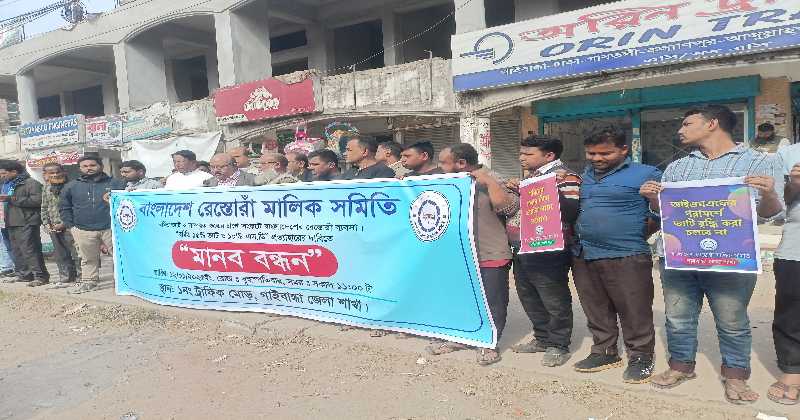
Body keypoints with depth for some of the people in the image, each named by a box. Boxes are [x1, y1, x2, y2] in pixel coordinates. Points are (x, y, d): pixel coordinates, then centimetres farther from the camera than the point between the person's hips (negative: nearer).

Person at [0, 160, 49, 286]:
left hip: (26, 224, -10)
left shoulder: (31, 183, -7)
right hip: (12, 223, 10)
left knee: (29, 250, -12)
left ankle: (41, 276, -10)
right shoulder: (11, 185, 22)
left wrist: (12, 199, -20)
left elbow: (37, 200, -22)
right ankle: (24, 275, 19)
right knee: (17, 251, 12)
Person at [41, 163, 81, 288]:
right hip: (53, 228, 7)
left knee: (76, 253, -6)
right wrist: (46, 223, 10)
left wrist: (65, 223, -14)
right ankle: (66, 278, 23)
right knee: (60, 255, 14)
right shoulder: (46, 188, 13)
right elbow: (44, 207, 22)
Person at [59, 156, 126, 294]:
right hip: (83, 231, 3)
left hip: (111, 228, -2)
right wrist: (70, 225, 6)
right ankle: (88, 281, 26)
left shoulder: (116, 184, 2)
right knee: (88, 258, 12)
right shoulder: (72, 186, 11)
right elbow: (64, 208, 16)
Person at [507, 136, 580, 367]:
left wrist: (554, 190, -31)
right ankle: (542, 338, 32)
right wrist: (517, 192, 13)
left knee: (555, 301, 3)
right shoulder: (531, 177, 17)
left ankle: (558, 345, 17)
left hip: (548, 251, -9)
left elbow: (571, 212, -21)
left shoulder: (565, 177, -10)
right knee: (529, 297, 17)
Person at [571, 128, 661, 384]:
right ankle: (605, 352, 30)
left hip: (626, 257, -6)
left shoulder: (646, 175, -5)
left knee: (634, 312, 2)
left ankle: (640, 358, 19)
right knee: (597, 311, 15)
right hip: (584, 256, 6)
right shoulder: (586, 176, 15)